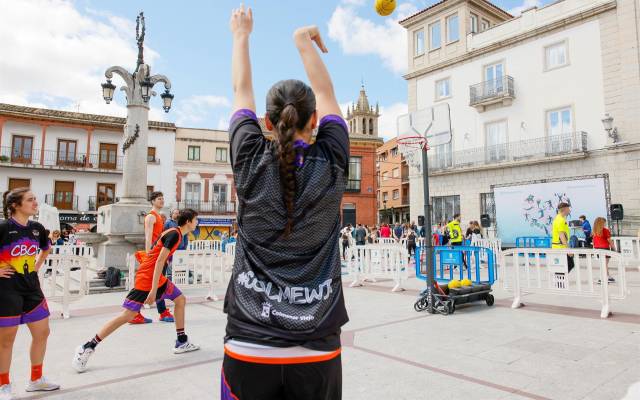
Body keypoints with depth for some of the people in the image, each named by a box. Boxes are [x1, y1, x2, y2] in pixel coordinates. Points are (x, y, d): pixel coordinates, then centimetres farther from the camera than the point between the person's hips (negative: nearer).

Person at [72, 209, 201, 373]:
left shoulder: (174, 233, 12)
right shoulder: (175, 234, -16)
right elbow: (160, 260, -23)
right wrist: (153, 289, -26)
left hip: (157, 278, 10)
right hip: (147, 279, -10)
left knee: (180, 300, 13)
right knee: (126, 316, -9)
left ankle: (182, 342, 20)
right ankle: (87, 348, 0)